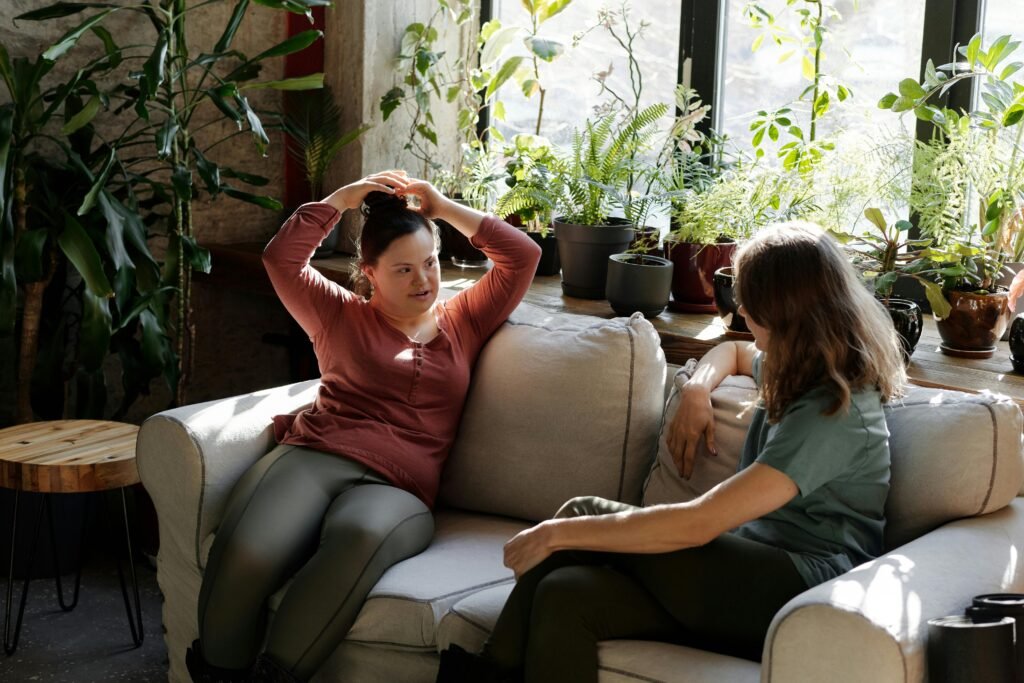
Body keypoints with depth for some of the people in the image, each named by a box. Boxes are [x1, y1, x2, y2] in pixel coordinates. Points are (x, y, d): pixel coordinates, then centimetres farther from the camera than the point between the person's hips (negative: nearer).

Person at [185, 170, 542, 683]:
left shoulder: (464, 322, 26)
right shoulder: (343, 316, 25)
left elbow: (523, 257, 21)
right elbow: (281, 258, 15)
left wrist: (442, 207, 23)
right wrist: (343, 199, 19)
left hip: (395, 487, 0)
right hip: (312, 458, 0)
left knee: (360, 537, -42)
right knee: (244, 555, -36)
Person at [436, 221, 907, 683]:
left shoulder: (832, 413, -18)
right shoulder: (802, 372, 12)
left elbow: (698, 524, -24)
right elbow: (731, 352, 38)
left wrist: (560, 532, -18)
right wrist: (696, 390, 12)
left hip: (799, 591, -9)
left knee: (584, 513, -18)